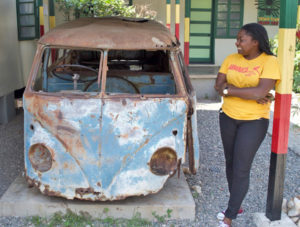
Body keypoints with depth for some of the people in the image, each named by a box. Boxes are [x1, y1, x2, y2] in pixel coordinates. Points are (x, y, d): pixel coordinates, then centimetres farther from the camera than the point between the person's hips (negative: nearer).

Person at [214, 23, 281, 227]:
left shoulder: (269, 61, -12)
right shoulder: (231, 59, 2)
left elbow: (261, 91, -24)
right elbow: (219, 86, -5)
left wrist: (229, 90, -16)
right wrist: (250, 93, -16)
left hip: (254, 121, -5)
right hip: (228, 117, 5)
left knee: (241, 170, -3)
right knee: (231, 163, 15)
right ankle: (236, 206, 34)